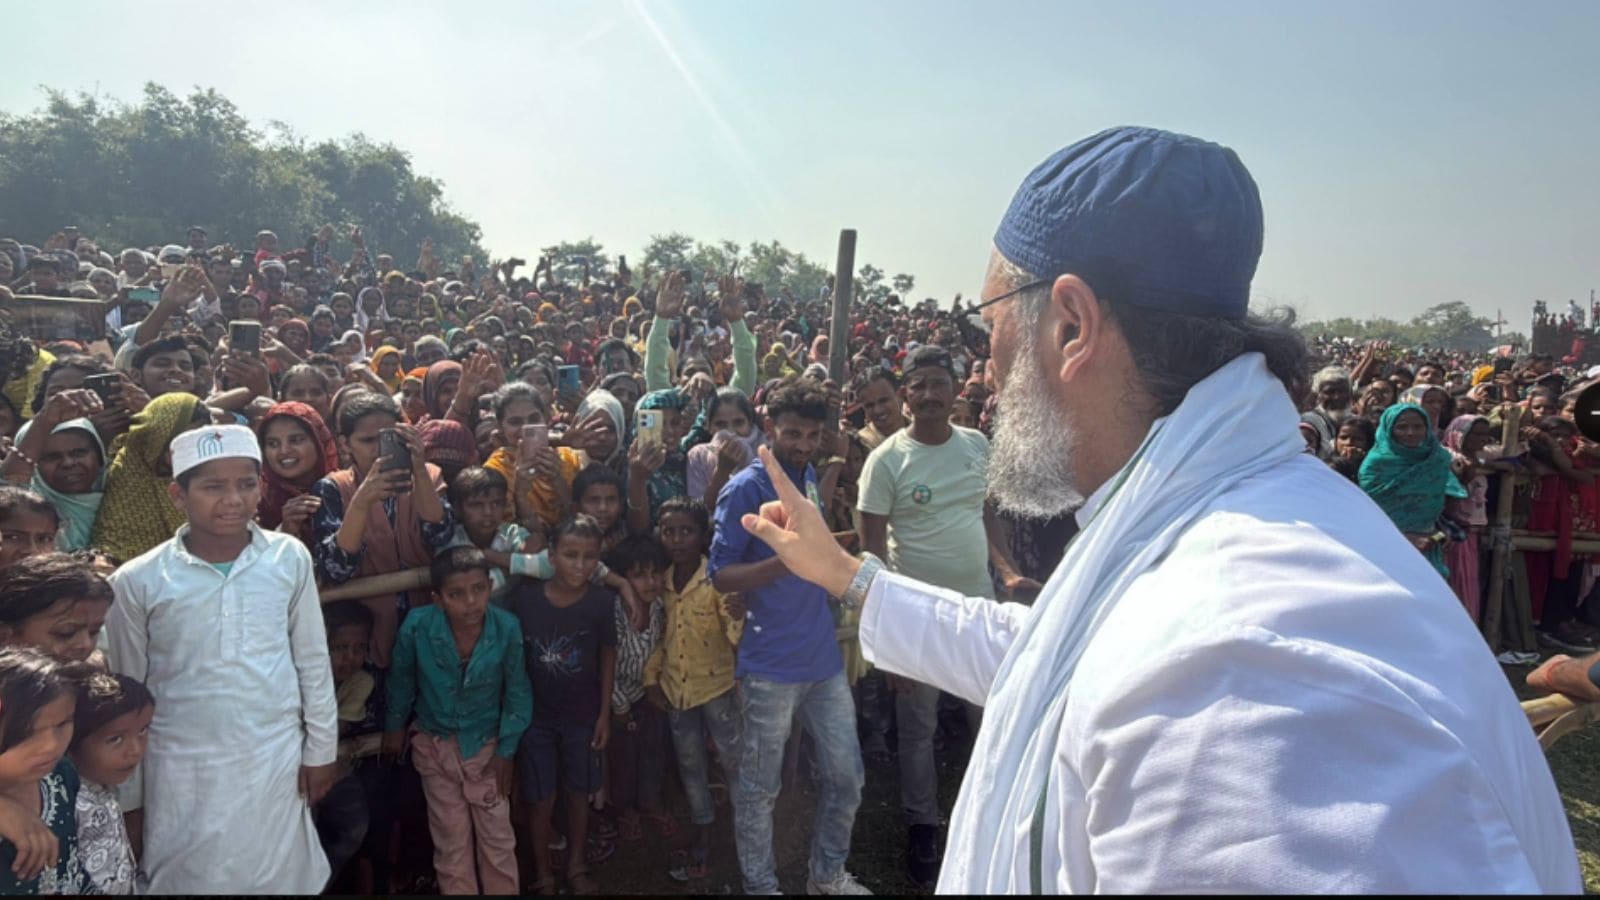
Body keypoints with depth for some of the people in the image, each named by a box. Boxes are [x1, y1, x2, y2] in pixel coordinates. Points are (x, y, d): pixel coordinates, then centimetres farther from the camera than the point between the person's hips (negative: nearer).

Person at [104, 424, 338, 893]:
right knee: (185, 880, 12)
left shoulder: (290, 559, -6)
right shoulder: (137, 581, -9)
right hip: (183, 771, -1)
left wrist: (321, 750, 4)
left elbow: (313, 662, 2)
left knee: (285, 879, 12)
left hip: (278, 763, 1)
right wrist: (127, 796, 5)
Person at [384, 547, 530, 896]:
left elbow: (517, 691, -9)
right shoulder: (417, 626, -25)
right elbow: (401, 679, -3)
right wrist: (394, 726, 8)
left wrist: (507, 750, -5)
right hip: (436, 744, 0)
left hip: (487, 743, 0)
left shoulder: (507, 628, -25)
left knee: (498, 839, 9)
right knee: (451, 841, 12)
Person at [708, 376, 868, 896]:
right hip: (771, 665, -6)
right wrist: (786, 560, -26)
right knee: (760, 787, 8)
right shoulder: (746, 488, -12)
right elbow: (720, 576, -13)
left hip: (824, 656, 7)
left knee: (846, 775, 14)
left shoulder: (809, 476, 9)